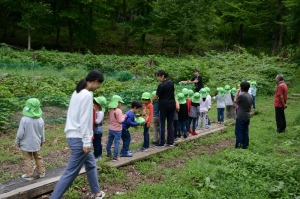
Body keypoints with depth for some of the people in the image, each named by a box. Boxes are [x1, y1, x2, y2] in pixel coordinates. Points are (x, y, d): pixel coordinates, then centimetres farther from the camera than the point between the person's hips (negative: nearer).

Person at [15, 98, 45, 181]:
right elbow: (42, 132, 2)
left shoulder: (24, 119, -24)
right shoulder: (40, 119, -10)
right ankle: (41, 172, 30)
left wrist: (17, 141, -1)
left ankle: (29, 175, 19)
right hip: (36, 143, 4)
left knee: (27, 159, 10)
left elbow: (20, 133, -18)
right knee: (38, 157, 19)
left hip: (26, 144, -4)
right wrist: (42, 140, 19)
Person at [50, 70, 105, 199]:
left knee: (91, 164, 21)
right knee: (71, 172, -4)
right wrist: (86, 141, -17)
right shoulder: (87, 95, -16)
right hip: (79, 138, -10)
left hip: (74, 136, 10)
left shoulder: (77, 93, 12)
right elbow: (84, 120, -20)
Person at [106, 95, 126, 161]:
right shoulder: (118, 111, -20)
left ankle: (109, 154, 35)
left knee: (109, 142, 18)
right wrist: (124, 116, -4)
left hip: (110, 129, 7)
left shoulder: (110, 110, 2)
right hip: (117, 130, -7)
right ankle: (115, 157, 4)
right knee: (116, 143, 0)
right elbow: (120, 121, -21)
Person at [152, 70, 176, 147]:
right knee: (170, 123, 10)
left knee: (162, 124, 3)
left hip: (164, 105, -6)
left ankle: (161, 143, 7)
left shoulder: (161, 85, -15)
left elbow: (156, 97, -9)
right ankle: (171, 142, 13)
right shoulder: (171, 83, 5)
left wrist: (150, 101, 5)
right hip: (172, 104, 6)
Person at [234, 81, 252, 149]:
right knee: (245, 132, 12)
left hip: (240, 117, -7)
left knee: (239, 133, -1)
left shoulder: (241, 96, -18)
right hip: (247, 117, 7)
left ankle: (239, 147, 0)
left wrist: (237, 92, 7)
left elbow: (235, 101, 0)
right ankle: (245, 146, 16)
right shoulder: (250, 96, 6)